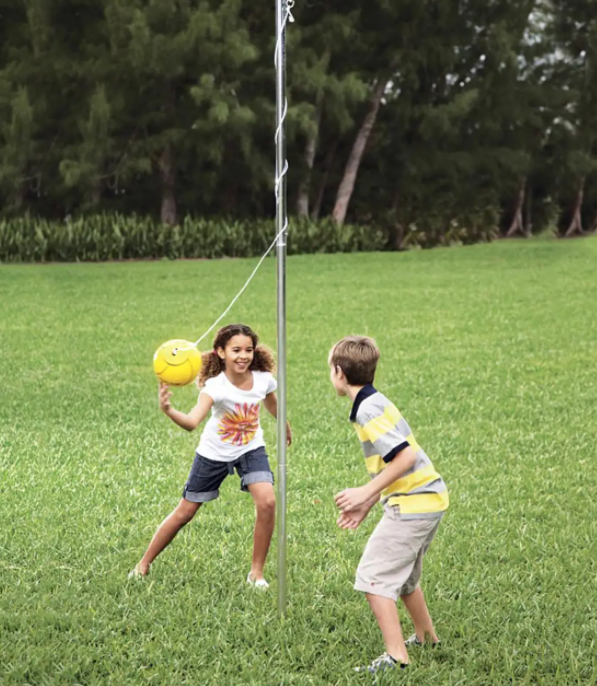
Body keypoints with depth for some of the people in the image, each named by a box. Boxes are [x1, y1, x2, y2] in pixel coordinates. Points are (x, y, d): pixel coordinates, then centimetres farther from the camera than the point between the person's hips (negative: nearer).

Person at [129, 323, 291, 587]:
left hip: (250, 449, 2)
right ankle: (143, 565, 25)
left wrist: (285, 427, 27)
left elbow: (272, 405, 9)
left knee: (267, 502, -21)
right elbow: (192, 422, -44)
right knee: (185, 511, 6)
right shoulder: (215, 386, -29)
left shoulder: (263, 379, -17)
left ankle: (257, 573, -4)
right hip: (214, 454, -2)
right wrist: (168, 410, -63)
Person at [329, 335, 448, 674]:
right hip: (430, 498, 10)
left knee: (374, 578, -6)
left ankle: (397, 656, -8)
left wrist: (367, 493, -19)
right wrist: (367, 504, 17)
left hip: (412, 505, -10)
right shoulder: (375, 402, 14)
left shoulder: (368, 411, -17)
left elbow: (405, 456, -25)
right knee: (402, 576, 26)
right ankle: (427, 637, 42)